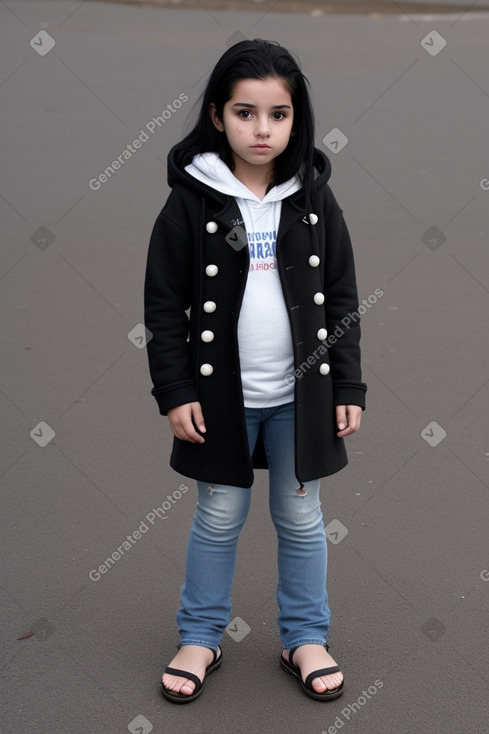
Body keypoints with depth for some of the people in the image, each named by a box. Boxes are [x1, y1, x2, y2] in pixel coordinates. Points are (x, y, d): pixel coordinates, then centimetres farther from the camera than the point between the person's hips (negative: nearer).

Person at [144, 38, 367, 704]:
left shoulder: (315, 200, -1)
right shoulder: (191, 200, -7)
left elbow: (341, 300, 3)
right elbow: (164, 305, -5)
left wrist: (348, 388, 1)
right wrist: (174, 392, -9)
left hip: (301, 393, 2)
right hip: (221, 393, -1)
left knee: (301, 517, 12)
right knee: (219, 518, 11)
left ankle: (305, 637, 29)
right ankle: (200, 638, 28)